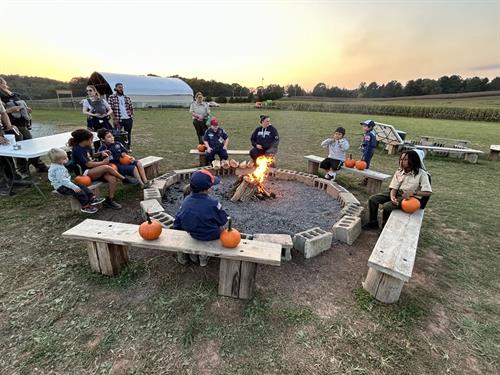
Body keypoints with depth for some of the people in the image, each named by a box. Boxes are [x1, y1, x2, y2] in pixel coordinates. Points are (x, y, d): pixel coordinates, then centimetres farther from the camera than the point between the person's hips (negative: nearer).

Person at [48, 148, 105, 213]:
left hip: (66, 183, 10)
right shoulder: (58, 169, -25)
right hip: (61, 187, -10)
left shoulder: (59, 166, 9)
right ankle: (86, 207, -12)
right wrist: (74, 187, -31)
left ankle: (93, 198, -2)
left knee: (82, 187, 2)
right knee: (79, 192, -20)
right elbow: (63, 180, -30)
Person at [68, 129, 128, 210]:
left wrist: (101, 153, 7)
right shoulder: (77, 150, -16)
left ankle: (110, 200, -10)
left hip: (94, 170, 8)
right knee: (107, 167, -31)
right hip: (85, 174, -7)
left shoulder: (87, 147, 7)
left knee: (113, 179, -20)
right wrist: (103, 162, -10)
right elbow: (88, 164, -20)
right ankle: (124, 179, -10)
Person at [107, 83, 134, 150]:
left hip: (128, 119, 4)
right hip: (118, 120, -3)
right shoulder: (111, 97, 0)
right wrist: (114, 119, -12)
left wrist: (132, 116, 2)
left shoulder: (127, 98, 11)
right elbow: (110, 109, -5)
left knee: (128, 134, 11)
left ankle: (128, 148, 22)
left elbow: (131, 108, 15)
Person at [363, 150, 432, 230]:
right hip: (397, 193, 6)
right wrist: (392, 196, -20)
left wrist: (413, 192, -27)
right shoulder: (399, 171, 2)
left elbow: (428, 192, -14)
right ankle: (373, 223, 0)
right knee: (372, 199, -12)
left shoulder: (421, 174, -13)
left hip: (410, 198, -6)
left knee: (387, 206, -30)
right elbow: (394, 187, -1)